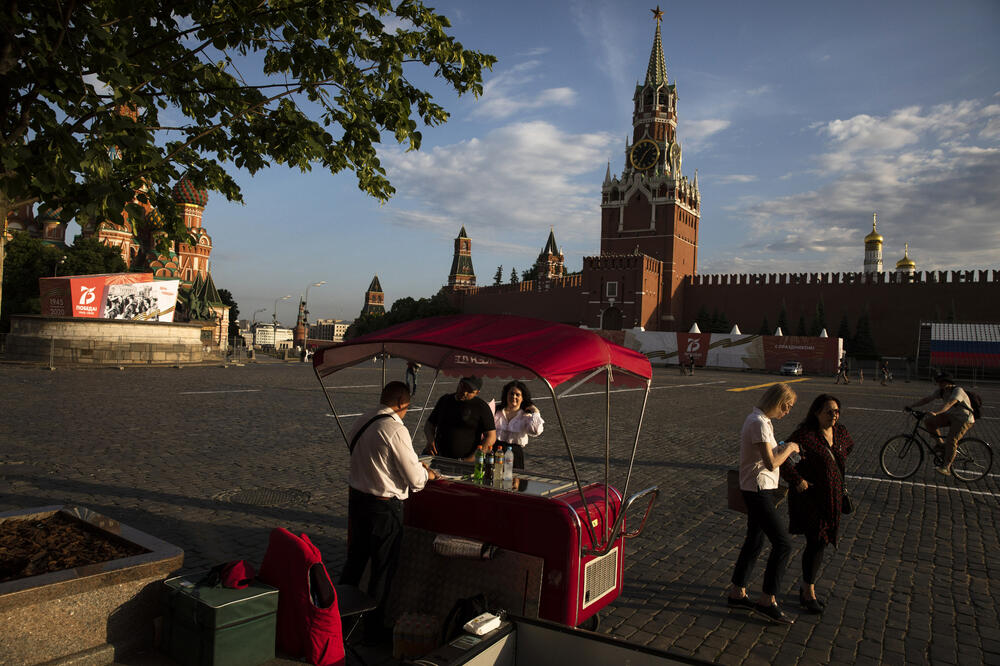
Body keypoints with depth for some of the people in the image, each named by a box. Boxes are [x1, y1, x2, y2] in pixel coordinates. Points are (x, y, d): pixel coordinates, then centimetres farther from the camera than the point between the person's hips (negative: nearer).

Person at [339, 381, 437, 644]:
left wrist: (416, 466, 19)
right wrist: (427, 474, 4)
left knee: (355, 558, 24)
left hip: (356, 497, 7)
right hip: (384, 506, -7)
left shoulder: (360, 423, 2)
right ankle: (374, 629, 25)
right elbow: (415, 479, -19)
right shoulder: (396, 430, -22)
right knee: (383, 568, 11)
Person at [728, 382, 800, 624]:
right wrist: (790, 448, -10)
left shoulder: (760, 420, 13)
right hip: (758, 491, -10)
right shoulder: (759, 423, -20)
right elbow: (771, 463, -24)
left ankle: (737, 593, 25)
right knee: (783, 543, -6)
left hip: (763, 490, 10)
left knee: (754, 541, 16)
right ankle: (767, 601, 3)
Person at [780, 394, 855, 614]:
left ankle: (806, 588, 27)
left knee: (820, 543, 12)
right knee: (816, 544, -6)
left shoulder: (841, 433, 3)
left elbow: (848, 447, 27)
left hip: (832, 498, 7)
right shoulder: (805, 434, -18)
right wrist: (797, 480, -25)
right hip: (809, 496, -7)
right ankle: (809, 593, 9)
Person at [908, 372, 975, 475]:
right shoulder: (941, 391, -1)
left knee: (951, 440, -22)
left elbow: (949, 404, -41)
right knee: (928, 421, -11)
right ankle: (941, 443, 3)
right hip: (950, 416, 8)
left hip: (963, 419, -8)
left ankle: (946, 468, -19)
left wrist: (936, 413, -55)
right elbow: (926, 399, -1)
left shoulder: (958, 391, -24)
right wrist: (911, 406, -12)